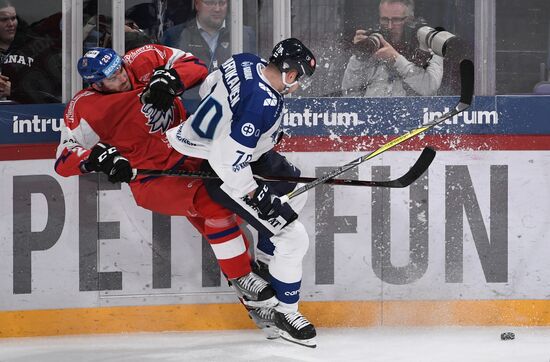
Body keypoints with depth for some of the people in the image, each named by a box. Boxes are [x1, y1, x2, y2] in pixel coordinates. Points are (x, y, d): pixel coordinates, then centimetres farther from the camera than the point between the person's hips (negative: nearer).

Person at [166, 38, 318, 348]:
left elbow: (208, 88, 11)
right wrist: (257, 196, -24)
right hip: (222, 173, -10)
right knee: (293, 238, -6)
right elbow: (227, 159, -34)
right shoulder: (263, 104, -34)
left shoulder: (246, 63, -9)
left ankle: (265, 260, 38)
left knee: (295, 187, 28)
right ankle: (285, 312, 12)